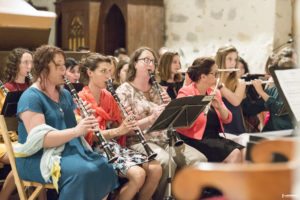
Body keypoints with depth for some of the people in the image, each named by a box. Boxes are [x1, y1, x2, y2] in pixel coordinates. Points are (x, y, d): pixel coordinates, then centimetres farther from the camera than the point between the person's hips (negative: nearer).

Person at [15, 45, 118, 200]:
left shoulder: (65, 94, 16)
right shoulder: (30, 98, -10)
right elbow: (39, 139, -20)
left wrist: (85, 119, -2)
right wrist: (75, 131, -27)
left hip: (71, 150, 8)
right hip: (38, 158, -8)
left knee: (106, 168, -16)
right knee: (83, 172, -33)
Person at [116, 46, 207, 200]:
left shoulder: (157, 89, 17)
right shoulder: (124, 91, -1)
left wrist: (169, 105, -2)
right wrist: (151, 118, -21)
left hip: (164, 138, 6)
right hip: (139, 141, -6)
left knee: (199, 159, -17)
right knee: (167, 162, -35)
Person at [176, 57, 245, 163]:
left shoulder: (214, 93, 14)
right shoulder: (186, 92, -7)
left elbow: (227, 119, 8)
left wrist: (219, 107, -11)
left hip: (215, 137, 7)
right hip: (196, 140, -7)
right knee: (235, 154, -24)